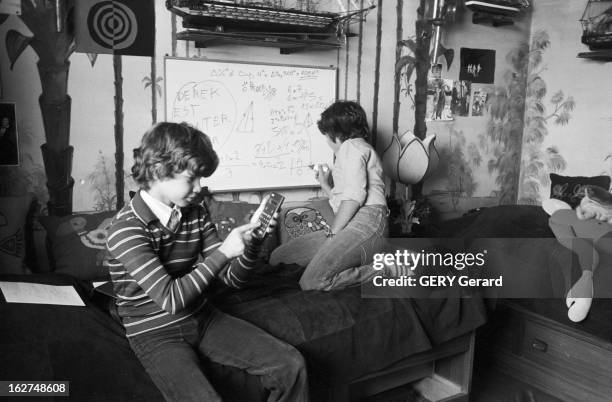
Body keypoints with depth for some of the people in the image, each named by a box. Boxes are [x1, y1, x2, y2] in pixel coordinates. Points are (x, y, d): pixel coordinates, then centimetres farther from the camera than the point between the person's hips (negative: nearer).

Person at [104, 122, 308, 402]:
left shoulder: (196, 213, 1)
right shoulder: (126, 228, -18)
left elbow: (233, 279, 2)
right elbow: (169, 299, -25)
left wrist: (251, 243, -17)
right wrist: (223, 252, -27)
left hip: (202, 319, 5)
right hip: (156, 334, -5)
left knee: (291, 365, -7)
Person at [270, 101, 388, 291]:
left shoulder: (351, 146, 1)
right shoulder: (357, 148, 32)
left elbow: (355, 195, -16)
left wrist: (333, 232, -12)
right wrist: (326, 185, 33)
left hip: (366, 222, -10)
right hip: (351, 226, 11)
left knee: (311, 283, -26)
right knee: (278, 257, 4)